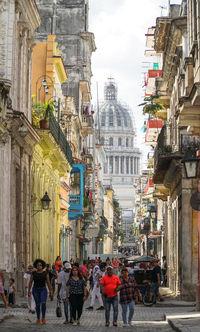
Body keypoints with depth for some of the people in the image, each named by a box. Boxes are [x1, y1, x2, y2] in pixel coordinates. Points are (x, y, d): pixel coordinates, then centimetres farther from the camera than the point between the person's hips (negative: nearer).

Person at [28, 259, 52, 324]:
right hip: (35, 290, 1)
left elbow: (48, 283, 0)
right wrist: (29, 291, -3)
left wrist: (50, 292, -2)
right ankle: (38, 319, 13)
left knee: (43, 303, -20)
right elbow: (30, 282, 2)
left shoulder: (45, 273, -1)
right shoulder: (33, 273, 0)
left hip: (43, 289, -1)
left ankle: (43, 318, -8)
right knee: (37, 304, 0)